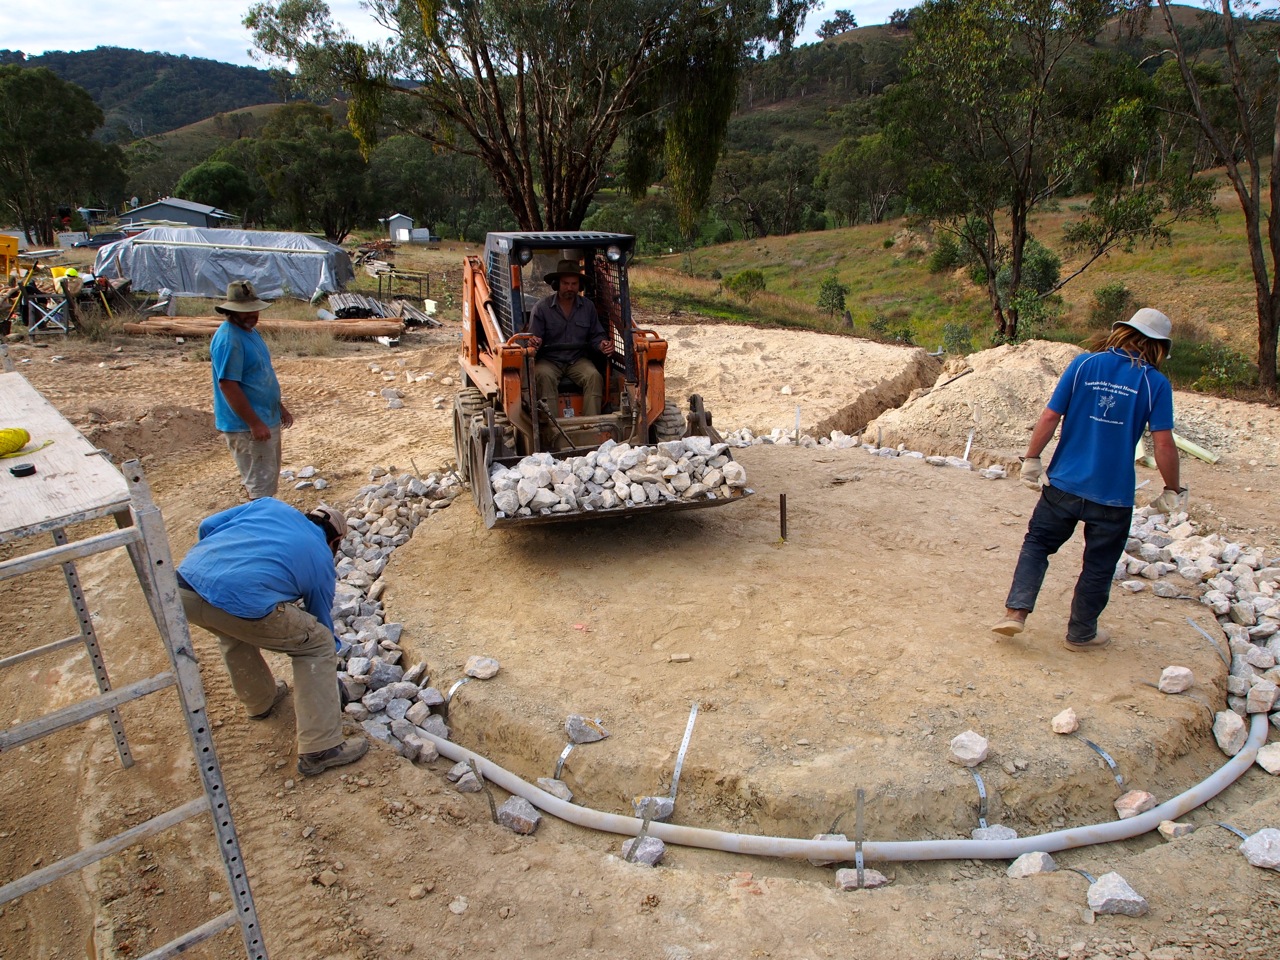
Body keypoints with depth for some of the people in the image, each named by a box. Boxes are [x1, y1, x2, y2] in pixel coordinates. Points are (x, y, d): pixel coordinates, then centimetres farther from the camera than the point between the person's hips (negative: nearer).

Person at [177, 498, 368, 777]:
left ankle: (260, 701, 54)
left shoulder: (269, 505, 28)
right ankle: (320, 749, 14)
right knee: (318, 644, 15)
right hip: (242, 604, -6)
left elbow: (208, 526, 21)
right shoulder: (322, 561, 19)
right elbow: (323, 625, 29)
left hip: (184, 586, 6)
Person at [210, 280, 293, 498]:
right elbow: (227, 385, -25)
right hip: (246, 427, -10)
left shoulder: (250, 331, 11)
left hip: (267, 419, 10)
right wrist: (254, 423, -25)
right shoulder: (228, 340, -21)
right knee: (261, 485, -4)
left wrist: (280, 406, 20)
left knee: (269, 480, 20)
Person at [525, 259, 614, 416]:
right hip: (549, 360, -2)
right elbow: (534, 338, -4)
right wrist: (535, 342, -29)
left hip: (578, 360, 2)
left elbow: (596, 335, 12)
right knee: (545, 376, -34)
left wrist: (602, 344, -12)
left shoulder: (588, 307, 7)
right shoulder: (542, 307, -3)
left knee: (594, 376, -26)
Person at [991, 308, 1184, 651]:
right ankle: (1081, 633, 27)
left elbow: (1050, 417, -4)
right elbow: (1164, 445, -8)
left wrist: (1031, 459, 6)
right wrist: (1172, 491, 4)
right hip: (1113, 494, -1)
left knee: (1037, 543, 17)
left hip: (1064, 483, 1)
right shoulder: (1156, 383, -6)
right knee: (1098, 567, 14)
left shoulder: (1084, 363, -2)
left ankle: (1015, 611, 4)